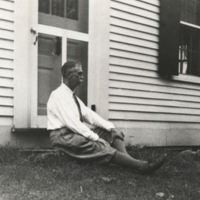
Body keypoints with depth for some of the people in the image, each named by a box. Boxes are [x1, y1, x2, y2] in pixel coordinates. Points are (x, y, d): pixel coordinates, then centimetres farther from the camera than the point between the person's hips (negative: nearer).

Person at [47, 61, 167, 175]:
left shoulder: (72, 96, 18)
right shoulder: (58, 95, -11)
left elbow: (89, 115, 11)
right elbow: (71, 123, -21)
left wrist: (111, 127, -4)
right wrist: (96, 138, -22)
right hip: (63, 137, -9)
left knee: (114, 133, -2)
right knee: (100, 147, -29)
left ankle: (127, 162, -28)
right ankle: (142, 167, -39)